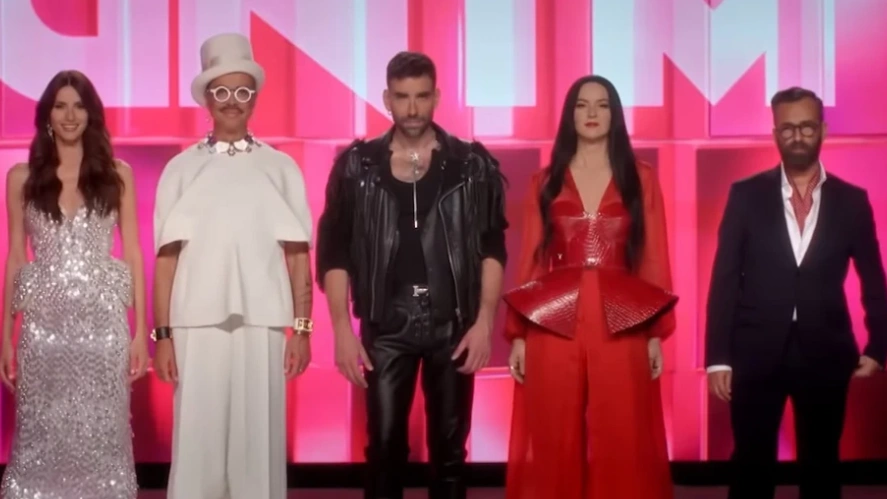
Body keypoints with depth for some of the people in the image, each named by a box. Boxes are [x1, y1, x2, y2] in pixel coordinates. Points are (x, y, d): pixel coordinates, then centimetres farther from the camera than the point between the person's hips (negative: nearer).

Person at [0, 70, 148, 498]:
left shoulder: (117, 174, 6)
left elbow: (132, 253, 6)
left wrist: (141, 330, 1)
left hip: (104, 320, 0)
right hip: (43, 322, 1)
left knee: (101, 435, 2)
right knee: (42, 436, 3)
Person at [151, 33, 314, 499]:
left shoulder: (281, 168, 6)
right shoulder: (182, 168, 6)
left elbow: (298, 256, 6)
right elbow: (166, 257, 5)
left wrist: (301, 328, 1)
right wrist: (162, 333, 0)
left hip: (263, 323, 0)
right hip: (198, 324, 0)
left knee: (259, 435, 2)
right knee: (198, 437, 1)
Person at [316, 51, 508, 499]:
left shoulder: (473, 166, 2)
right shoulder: (357, 166, 3)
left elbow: (493, 249, 2)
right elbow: (334, 253, 2)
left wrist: (484, 322, -7)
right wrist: (342, 329, -5)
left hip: (453, 325, 0)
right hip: (386, 327, 0)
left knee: (449, 447, 7)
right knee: (384, 446, 1)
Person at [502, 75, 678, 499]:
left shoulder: (640, 179, 9)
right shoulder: (545, 182, 10)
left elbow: (655, 259, 5)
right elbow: (529, 260, 7)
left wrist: (656, 334, -2)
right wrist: (518, 335, 0)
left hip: (621, 327, 0)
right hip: (553, 325, 1)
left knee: (621, 444, 0)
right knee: (554, 444, 2)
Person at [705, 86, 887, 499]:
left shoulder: (852, 201, 4)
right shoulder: (746, 195, 1)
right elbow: (724, 279, -1)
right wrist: (718, 356, -6)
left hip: (825, 354, 1)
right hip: (756, 354, -1)